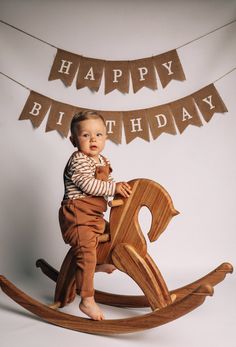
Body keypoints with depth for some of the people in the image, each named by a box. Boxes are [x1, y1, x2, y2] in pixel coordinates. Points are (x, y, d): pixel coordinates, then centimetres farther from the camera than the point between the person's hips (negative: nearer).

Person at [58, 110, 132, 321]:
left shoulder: (102, 160, 13)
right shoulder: (78, 160, -16)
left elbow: (106, 183, 21)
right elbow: (88, 185, -25)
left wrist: (119, 187, 3)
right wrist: (114, 187, -25)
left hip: (94, 215, 10)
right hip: (77, 215, -10)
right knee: (86, 252, -17)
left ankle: (98, 264, 52)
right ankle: (87, 300, -9)